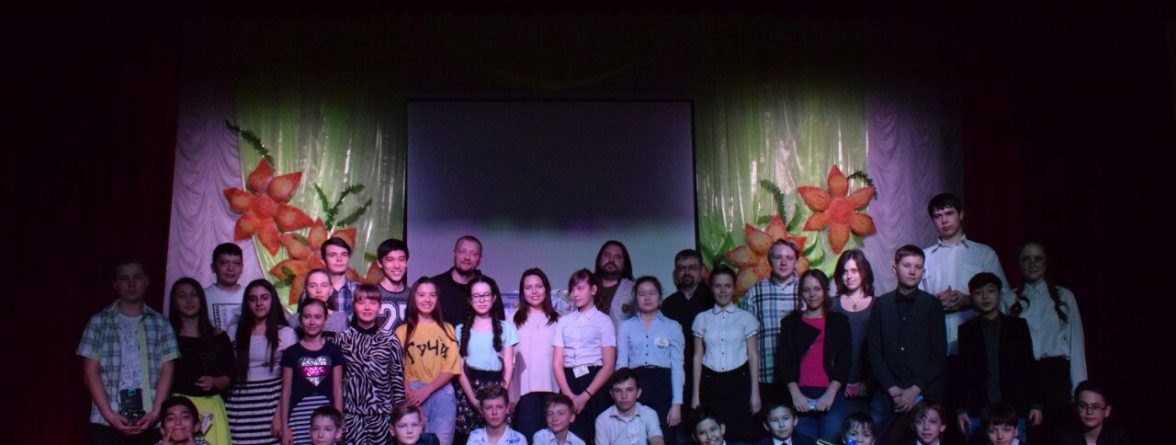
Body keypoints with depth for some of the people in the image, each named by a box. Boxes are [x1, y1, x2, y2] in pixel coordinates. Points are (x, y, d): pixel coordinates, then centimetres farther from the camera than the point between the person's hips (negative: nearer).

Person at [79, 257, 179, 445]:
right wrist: (109, 415, -9)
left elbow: (167, 372, 5)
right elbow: (91, 372, 2)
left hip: (149, 424, 1)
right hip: (106, 423, -1)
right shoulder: (99, 322, 8)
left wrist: (155, 413, -8)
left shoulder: (160, 323, 11)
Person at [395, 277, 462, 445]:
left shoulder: (447, 329, 9)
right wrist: (410, 395, -18)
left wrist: (427, 390, -10)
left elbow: (451, 368, 3)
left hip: (442, 395, 2)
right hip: (415, 395, -2)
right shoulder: (403, 331, 4)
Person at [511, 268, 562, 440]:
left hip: (551, 388, 1)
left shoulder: (557, 320, 11)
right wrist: (508, 395, -1)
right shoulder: (515, 320, 7)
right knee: (527, 435, -5)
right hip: (525, 388, -1)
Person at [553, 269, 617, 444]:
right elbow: (557, 364, 5)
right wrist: (570, 395, -9)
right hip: (568, 381, 3)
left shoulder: (603, 321, 2)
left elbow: (608, 366, -4)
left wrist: (585, 396, -11)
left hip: (594, 381, -3)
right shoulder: (564, 322, 11)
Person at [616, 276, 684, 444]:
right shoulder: (626, 326, 10)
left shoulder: (672, 326, 6)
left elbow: (677, 366, 2)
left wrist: (677, 403, -5)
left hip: (662, 386, -1)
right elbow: (621, 363, 8)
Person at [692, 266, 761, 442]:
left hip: (738, 382, -1)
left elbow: (753, 356, 5)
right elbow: (698, 357, 9)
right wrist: (696, 394, 5)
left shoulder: (746, 318, 4)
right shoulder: (702, 319, 7)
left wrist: (755, 392, 0)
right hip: (711, 383, 1)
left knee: (740, 435, -5)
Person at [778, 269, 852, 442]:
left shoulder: (839, 322, 14)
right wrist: (796, 395, -8)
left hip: (831, 394, 0)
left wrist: (829, 395, -8)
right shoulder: (790, 323, 16)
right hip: (800, 394, 0)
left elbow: (844, 363, 6)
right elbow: (783, 362, 6)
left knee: (831, 438, -12)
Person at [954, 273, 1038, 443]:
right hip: (977, 412, 0)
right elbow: (961, 372, 7)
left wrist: (1035, 404, 2)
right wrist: (960, 409, 1)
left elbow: (1029, 367, 8)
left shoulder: (1018, 326, 7)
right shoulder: (966, 330, 7)